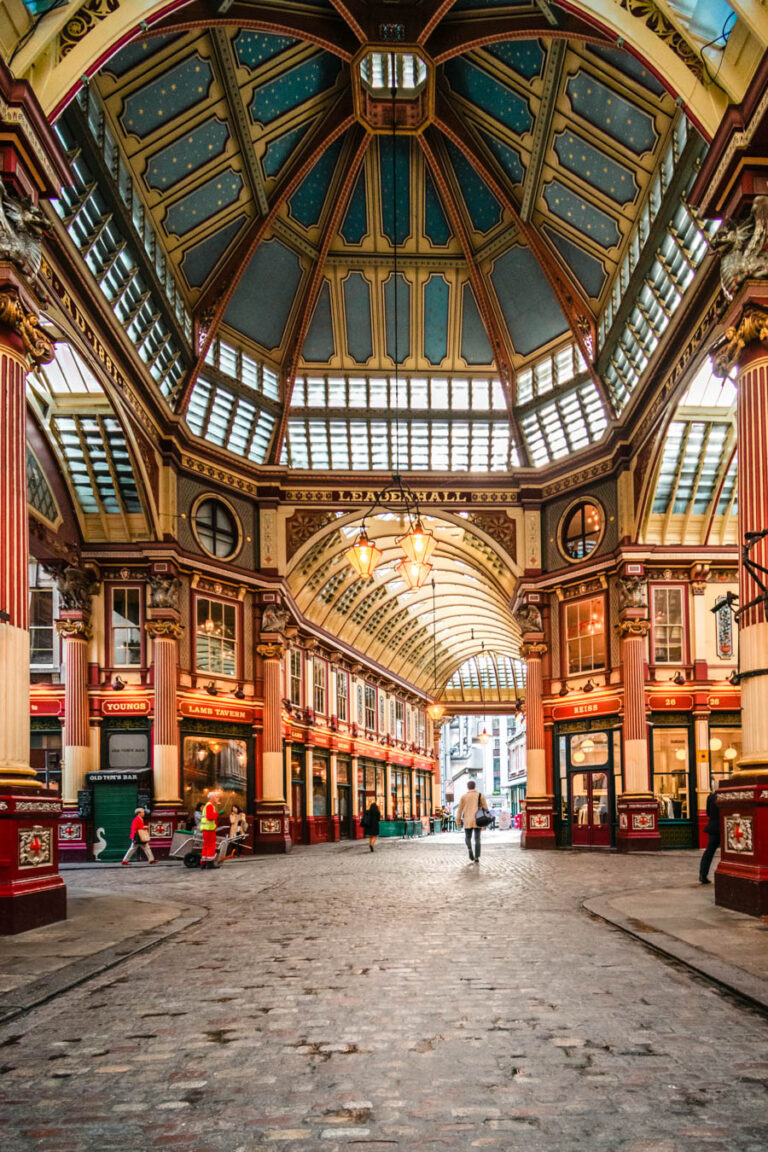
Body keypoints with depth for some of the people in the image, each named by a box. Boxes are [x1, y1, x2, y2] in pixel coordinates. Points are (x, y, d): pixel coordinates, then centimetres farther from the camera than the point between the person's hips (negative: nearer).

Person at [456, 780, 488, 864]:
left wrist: (458, 821, 13)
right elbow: (485, 808, 2)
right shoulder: (481, 796, 3)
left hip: (467, 821, 0)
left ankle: (471, 857, -9)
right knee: (477, 839, 8)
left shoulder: (464, 796, 2)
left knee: (467, 838, 14)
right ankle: (477, 859, -1)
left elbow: (460, 810, 4)